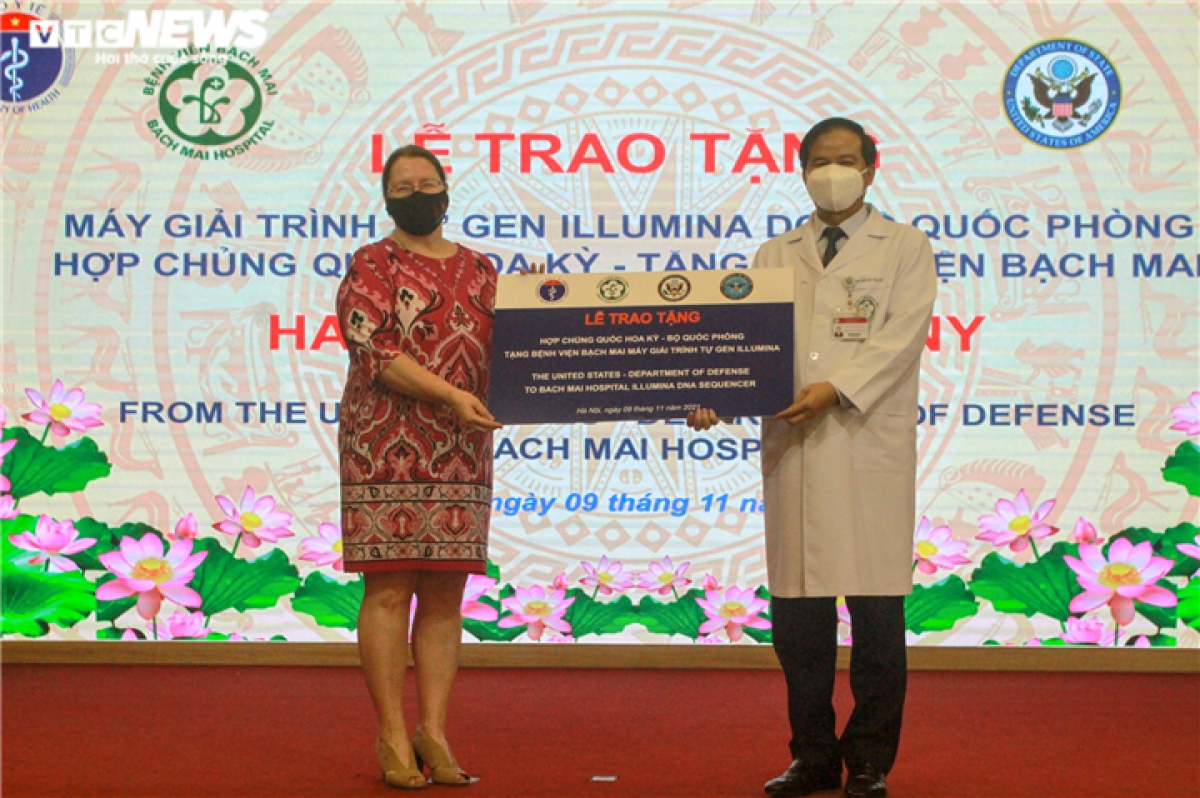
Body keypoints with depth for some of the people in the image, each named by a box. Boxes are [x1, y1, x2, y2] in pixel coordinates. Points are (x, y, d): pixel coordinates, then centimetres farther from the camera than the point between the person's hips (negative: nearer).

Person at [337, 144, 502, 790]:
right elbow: (375, 351, -9)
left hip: (463, 453, 4)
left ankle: (433, 731, 9)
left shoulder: (479, 271, 17)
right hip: (388, 449, -4)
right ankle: (392, 736, 1)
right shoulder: (371, 266, 3)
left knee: (445, 595, 4)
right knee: (389, 590, -5)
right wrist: (451, 395, -18)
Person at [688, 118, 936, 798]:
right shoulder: (775, 257, 20)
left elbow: (899, 339, -5)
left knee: (876, 609, -3)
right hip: (791, 448, 3)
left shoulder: (905, 248, 9)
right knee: (797, 613, 4)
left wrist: (836, 389, -19)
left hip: (872, 445, -3)